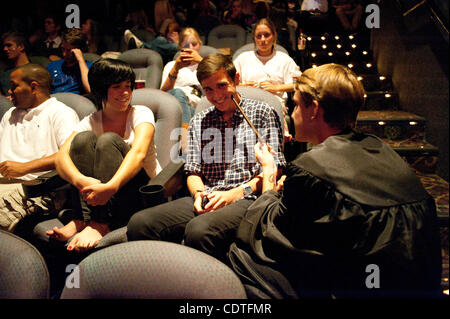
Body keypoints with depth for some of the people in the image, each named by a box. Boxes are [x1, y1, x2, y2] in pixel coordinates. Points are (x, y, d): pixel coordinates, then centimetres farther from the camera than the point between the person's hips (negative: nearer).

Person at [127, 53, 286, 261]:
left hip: (245, 199, -4)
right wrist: (199, 194, -4)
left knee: (199, 230, -38)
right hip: (206, 201, 5)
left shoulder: (262, 113, 10)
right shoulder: (199, 121, 24)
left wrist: (234, 194, -11)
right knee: (139, 223, -22)